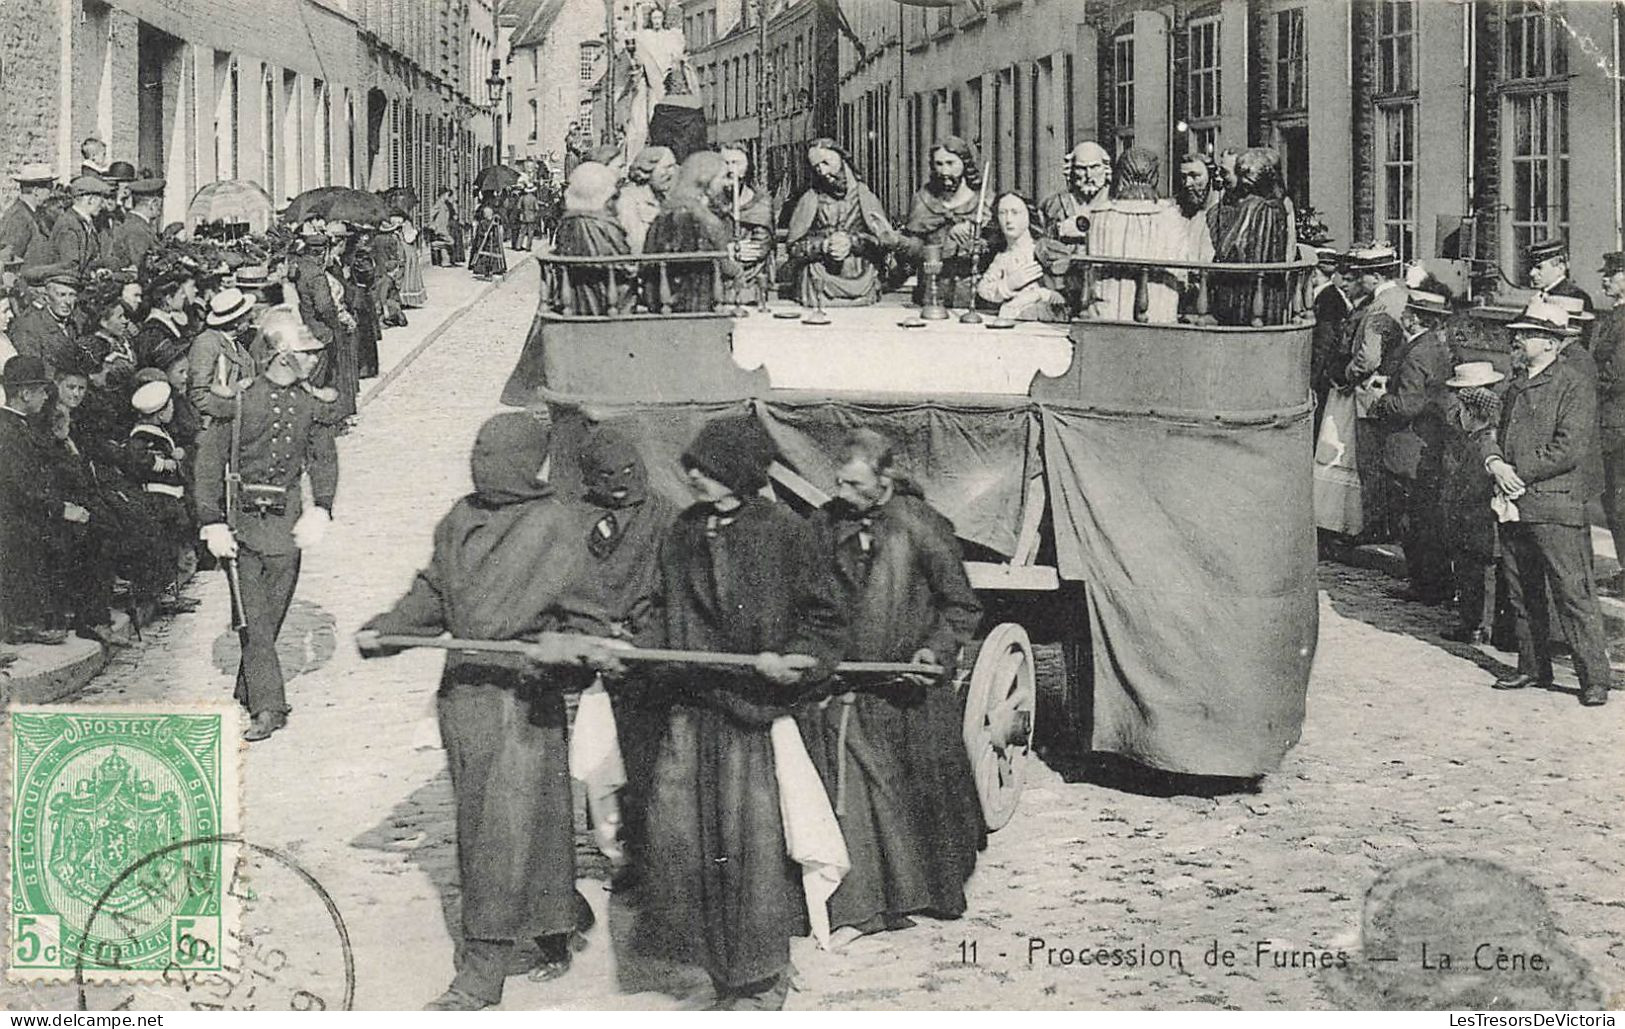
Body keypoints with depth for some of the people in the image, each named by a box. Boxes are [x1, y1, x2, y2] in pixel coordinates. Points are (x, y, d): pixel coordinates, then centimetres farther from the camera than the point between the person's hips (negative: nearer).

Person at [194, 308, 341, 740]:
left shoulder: (312, 404, 6)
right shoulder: (239, 398, -7)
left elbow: (323, 459, 8)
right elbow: (210, 461, -6)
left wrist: (320, 510, -9)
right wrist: (213, 524, -12)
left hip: (287, 520, 4)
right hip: (242, 517, -4)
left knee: (272, 615, 8)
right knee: (253, 616, -8)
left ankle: (248, 694, 24)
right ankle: (268, 706, -7)